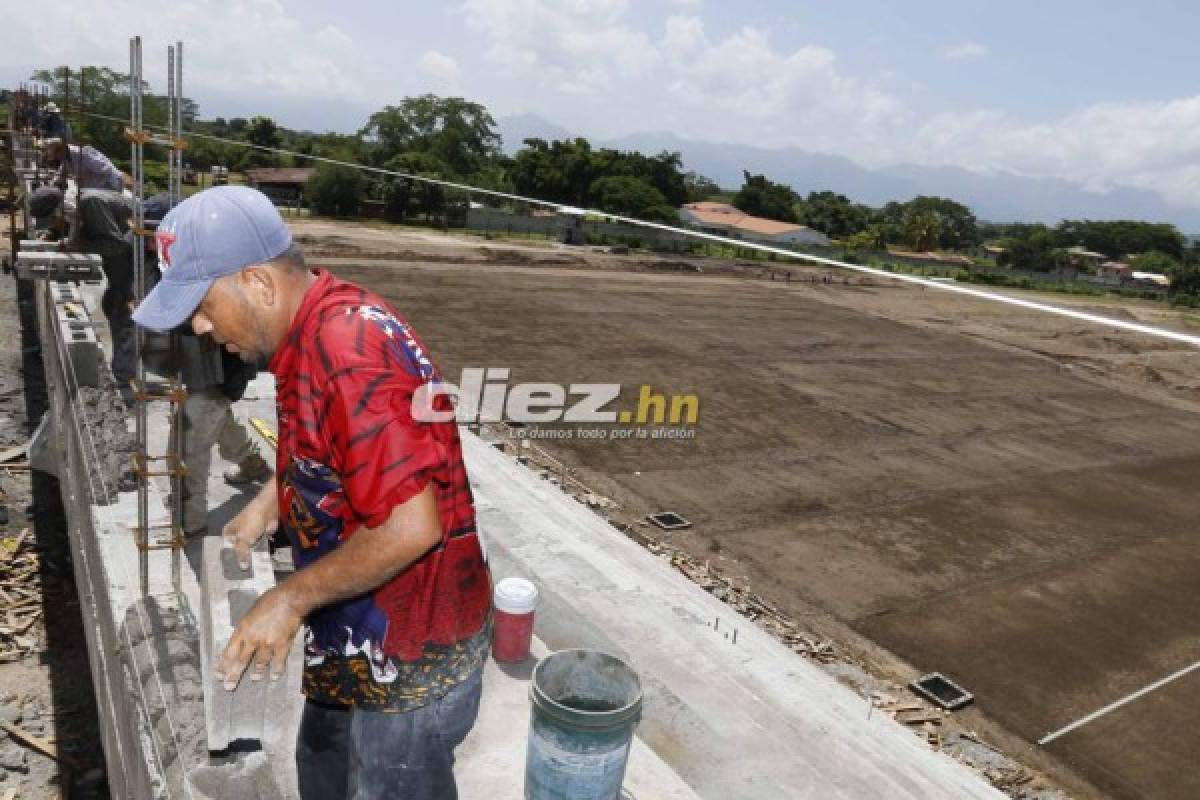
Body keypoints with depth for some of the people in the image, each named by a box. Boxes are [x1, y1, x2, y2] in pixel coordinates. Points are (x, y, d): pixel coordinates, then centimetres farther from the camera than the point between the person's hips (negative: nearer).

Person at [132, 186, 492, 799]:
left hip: (411, 656, -9)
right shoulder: (322, 321, 1)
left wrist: (290, 599, -21)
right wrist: (271, 499, 6)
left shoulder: (347, 356, -31)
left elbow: (412, 527, -32)